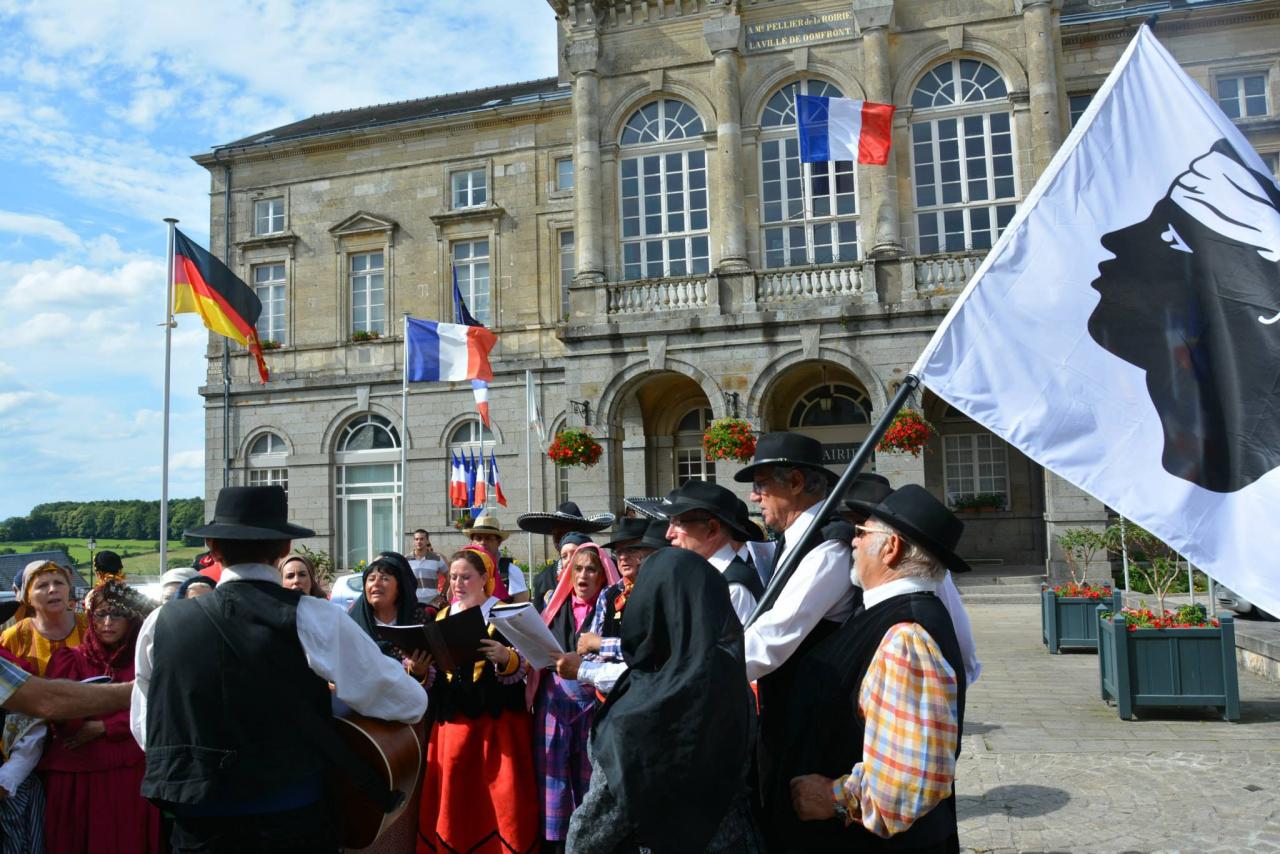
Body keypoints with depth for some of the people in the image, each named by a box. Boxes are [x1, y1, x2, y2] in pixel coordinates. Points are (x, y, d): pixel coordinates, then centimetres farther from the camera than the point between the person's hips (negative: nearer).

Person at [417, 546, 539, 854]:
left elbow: (523, 666, -8)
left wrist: (505, 657, -28)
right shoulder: (442, 617, 12)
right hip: (452, 719, 4)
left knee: (498, 799, -5)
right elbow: (433, 675, 11)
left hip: (497, 719, -4)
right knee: (452, 799, 5)